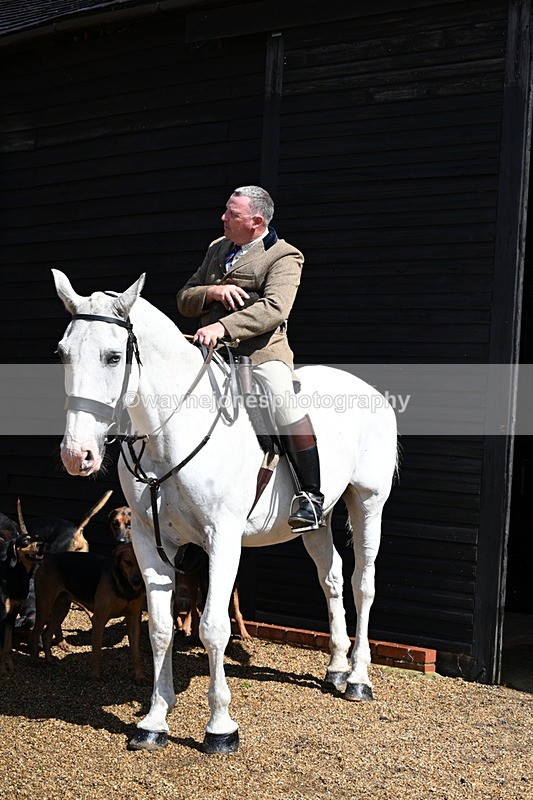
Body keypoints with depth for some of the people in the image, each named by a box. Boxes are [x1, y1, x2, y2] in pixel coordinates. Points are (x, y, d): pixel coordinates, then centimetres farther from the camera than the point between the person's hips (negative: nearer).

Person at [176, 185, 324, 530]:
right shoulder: (217, 249, 20)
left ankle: (312, 498, -25)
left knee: (284, 400, -31)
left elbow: (274, 309, -19)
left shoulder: (284, 257, -2)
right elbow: (184, 300, 17)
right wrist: (213, 292, -6)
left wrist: (223, 326, -31)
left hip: (262, 352, -7)